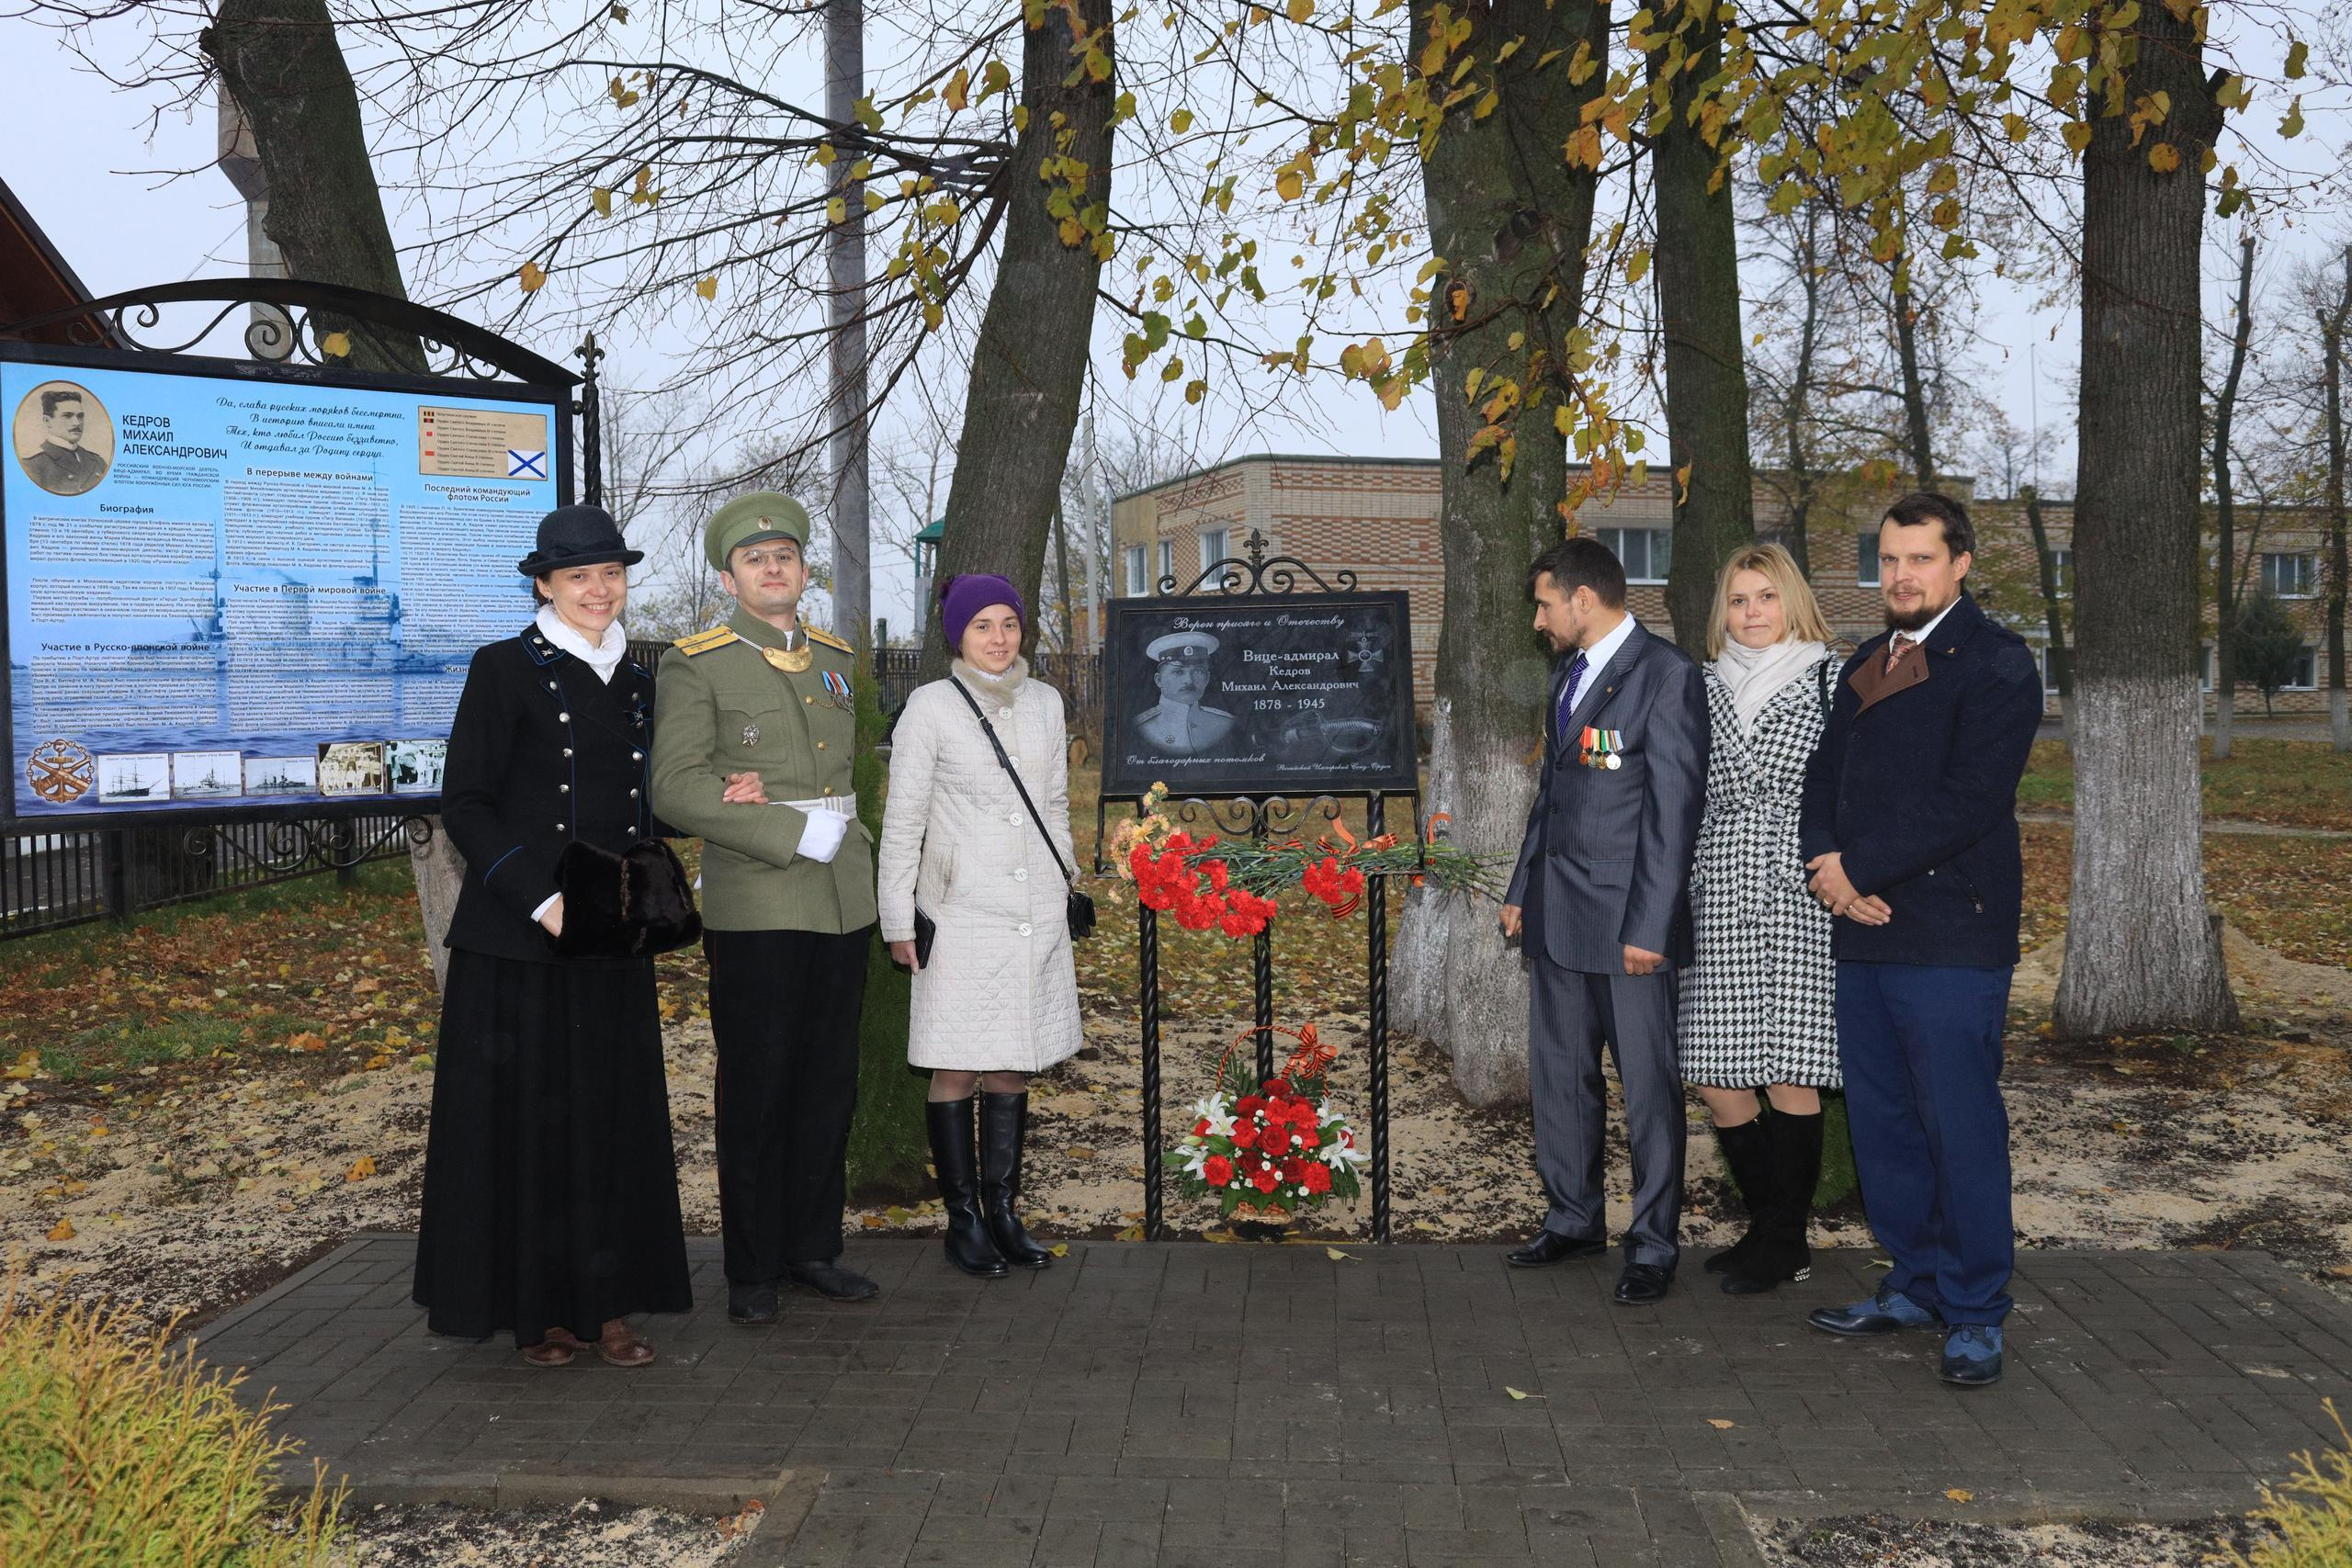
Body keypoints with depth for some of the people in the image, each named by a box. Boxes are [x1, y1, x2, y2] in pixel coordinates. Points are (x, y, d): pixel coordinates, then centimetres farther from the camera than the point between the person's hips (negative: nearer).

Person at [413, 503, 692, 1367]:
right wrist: (541, 898, -17)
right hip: (520, 935, -5)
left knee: (616, 1114, 7)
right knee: (526, 1112, 1)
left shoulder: (636, 680, 13)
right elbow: (465, 803, -8)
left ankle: (607, 1301, 17)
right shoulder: (505, 670, -4)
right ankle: (538, 1307, 13)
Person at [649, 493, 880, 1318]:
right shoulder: (696, 666, -3)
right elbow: (675, 789, -12)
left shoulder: (837, 661, 14)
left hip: (842, 903, 5)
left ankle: (815, 1247, 23)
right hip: (753, 908, -5)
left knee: (830, 1083, 10)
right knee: (756, 1090, 1)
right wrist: (794, 829, -17)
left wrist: (769, 794, -7)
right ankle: (753, 1267, 13)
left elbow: (845, 768, 13)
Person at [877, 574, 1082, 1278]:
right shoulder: (931, 706, -5)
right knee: (957, 1070, 0)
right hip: (962, 916, -4)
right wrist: (899, 920, -5)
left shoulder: (1045, 703, 9)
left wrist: (1067, 891, 18)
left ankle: (1004, 1213, 17)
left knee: (1012, 1068, 9)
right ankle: (964, 1220, 10)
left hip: (1037, 916, 4)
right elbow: (901, 821, -3)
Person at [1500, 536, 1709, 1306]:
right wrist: (1522, 890, 18)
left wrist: (1650, 925, -18)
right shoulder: (1569, 675, 17)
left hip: (1628, 921, -8)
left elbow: (1676, 807, -15)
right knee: (1558, 1075, 14)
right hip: (1557, 916, 8)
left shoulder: (1666, 674, -10)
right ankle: (1574, 1218, 29)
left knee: (1648, 1085, 1)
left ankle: (1653, 1244, 13)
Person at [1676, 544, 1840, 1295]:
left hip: (1801, 896, -4)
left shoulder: (1832, 683, 2)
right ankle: (1768, 1225, 21)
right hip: (1719, 898, 4)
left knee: (1790, 1073, -4)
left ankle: (1786, 1240, 12)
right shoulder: (1705, 688, 13)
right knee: (1715, 1075, 3)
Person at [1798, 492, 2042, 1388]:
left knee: (1961, 1127, -3)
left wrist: (1856, 867, -13)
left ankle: (1975, 1315, 10)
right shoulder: (1866, 665, 18)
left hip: (1951, 935, -7)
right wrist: (1827, 866, -4)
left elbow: (1969, 800, -16)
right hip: (1867, 927, 8)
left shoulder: (1996, 664, -6)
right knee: (1881, 1122, 12)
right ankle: (1916, 1287, 25)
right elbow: (1825, 776, 15)